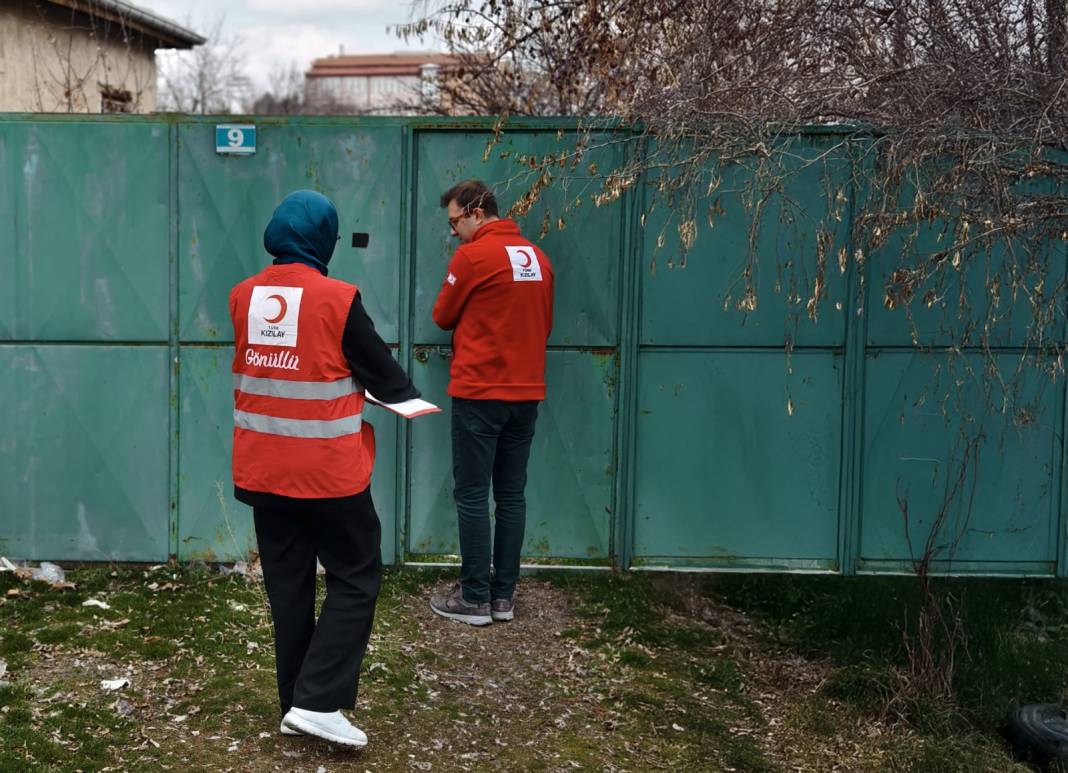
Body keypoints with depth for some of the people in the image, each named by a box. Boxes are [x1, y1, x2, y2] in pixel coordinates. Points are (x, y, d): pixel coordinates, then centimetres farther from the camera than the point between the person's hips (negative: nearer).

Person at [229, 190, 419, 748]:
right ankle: (318, 702, -2)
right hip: (327, 472, -5)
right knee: (355, 579, 6)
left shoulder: (242, 297, 2)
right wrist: (406, 396, 16)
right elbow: (381, 373, -6)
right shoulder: (337, 299, -13)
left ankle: (296, 702, 19)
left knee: (287, 585, 13)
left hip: (262, 469, 5)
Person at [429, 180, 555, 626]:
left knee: (472, 497, 1)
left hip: (479, 394, -6)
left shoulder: (472, 256, -11)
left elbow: (442, 317, 1)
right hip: (526, 393, 7)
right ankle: (504, 596, 15)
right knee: (511, 496, 10)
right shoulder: (538, 258, 9)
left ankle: (475, 598, 4)